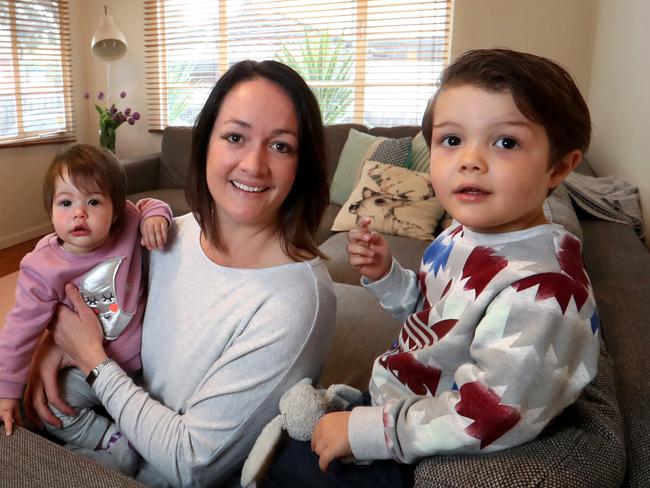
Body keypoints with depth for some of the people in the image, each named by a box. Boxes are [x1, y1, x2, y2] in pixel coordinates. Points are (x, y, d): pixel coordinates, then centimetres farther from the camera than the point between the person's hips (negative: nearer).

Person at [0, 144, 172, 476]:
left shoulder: (127, 228, -13)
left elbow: (147, 206, 9)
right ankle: (113, 440, 0)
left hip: (142, 357, 1)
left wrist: (155, 214, -17)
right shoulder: (42, 268, -18)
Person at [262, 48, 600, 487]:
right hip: (392, 400, 8)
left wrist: (367, 430, -25)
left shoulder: (538, 289, -33)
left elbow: (490, 419, -31)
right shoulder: (464, 232, -5)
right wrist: (384, 275, -7)